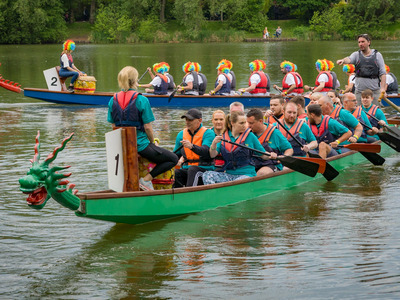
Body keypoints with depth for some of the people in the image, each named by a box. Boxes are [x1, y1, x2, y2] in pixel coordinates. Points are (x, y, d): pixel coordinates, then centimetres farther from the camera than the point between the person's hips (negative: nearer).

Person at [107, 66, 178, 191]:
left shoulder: (113, 100, 0)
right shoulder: (141, 100, -14)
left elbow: (114, 126, 6)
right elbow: (147, 127, -12)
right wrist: (152, 142, 6)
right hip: (140, 145, -7)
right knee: (173, 159, 8)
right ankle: (146, 179, -6)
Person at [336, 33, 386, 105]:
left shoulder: (377, 55, 5)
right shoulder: (356, 55, 8)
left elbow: (382, 73, 0)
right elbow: (349, 59, -15)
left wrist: (383, 87, -11)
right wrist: (343, 60, -40)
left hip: (375, 90, -1)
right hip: (360, 90, 1)